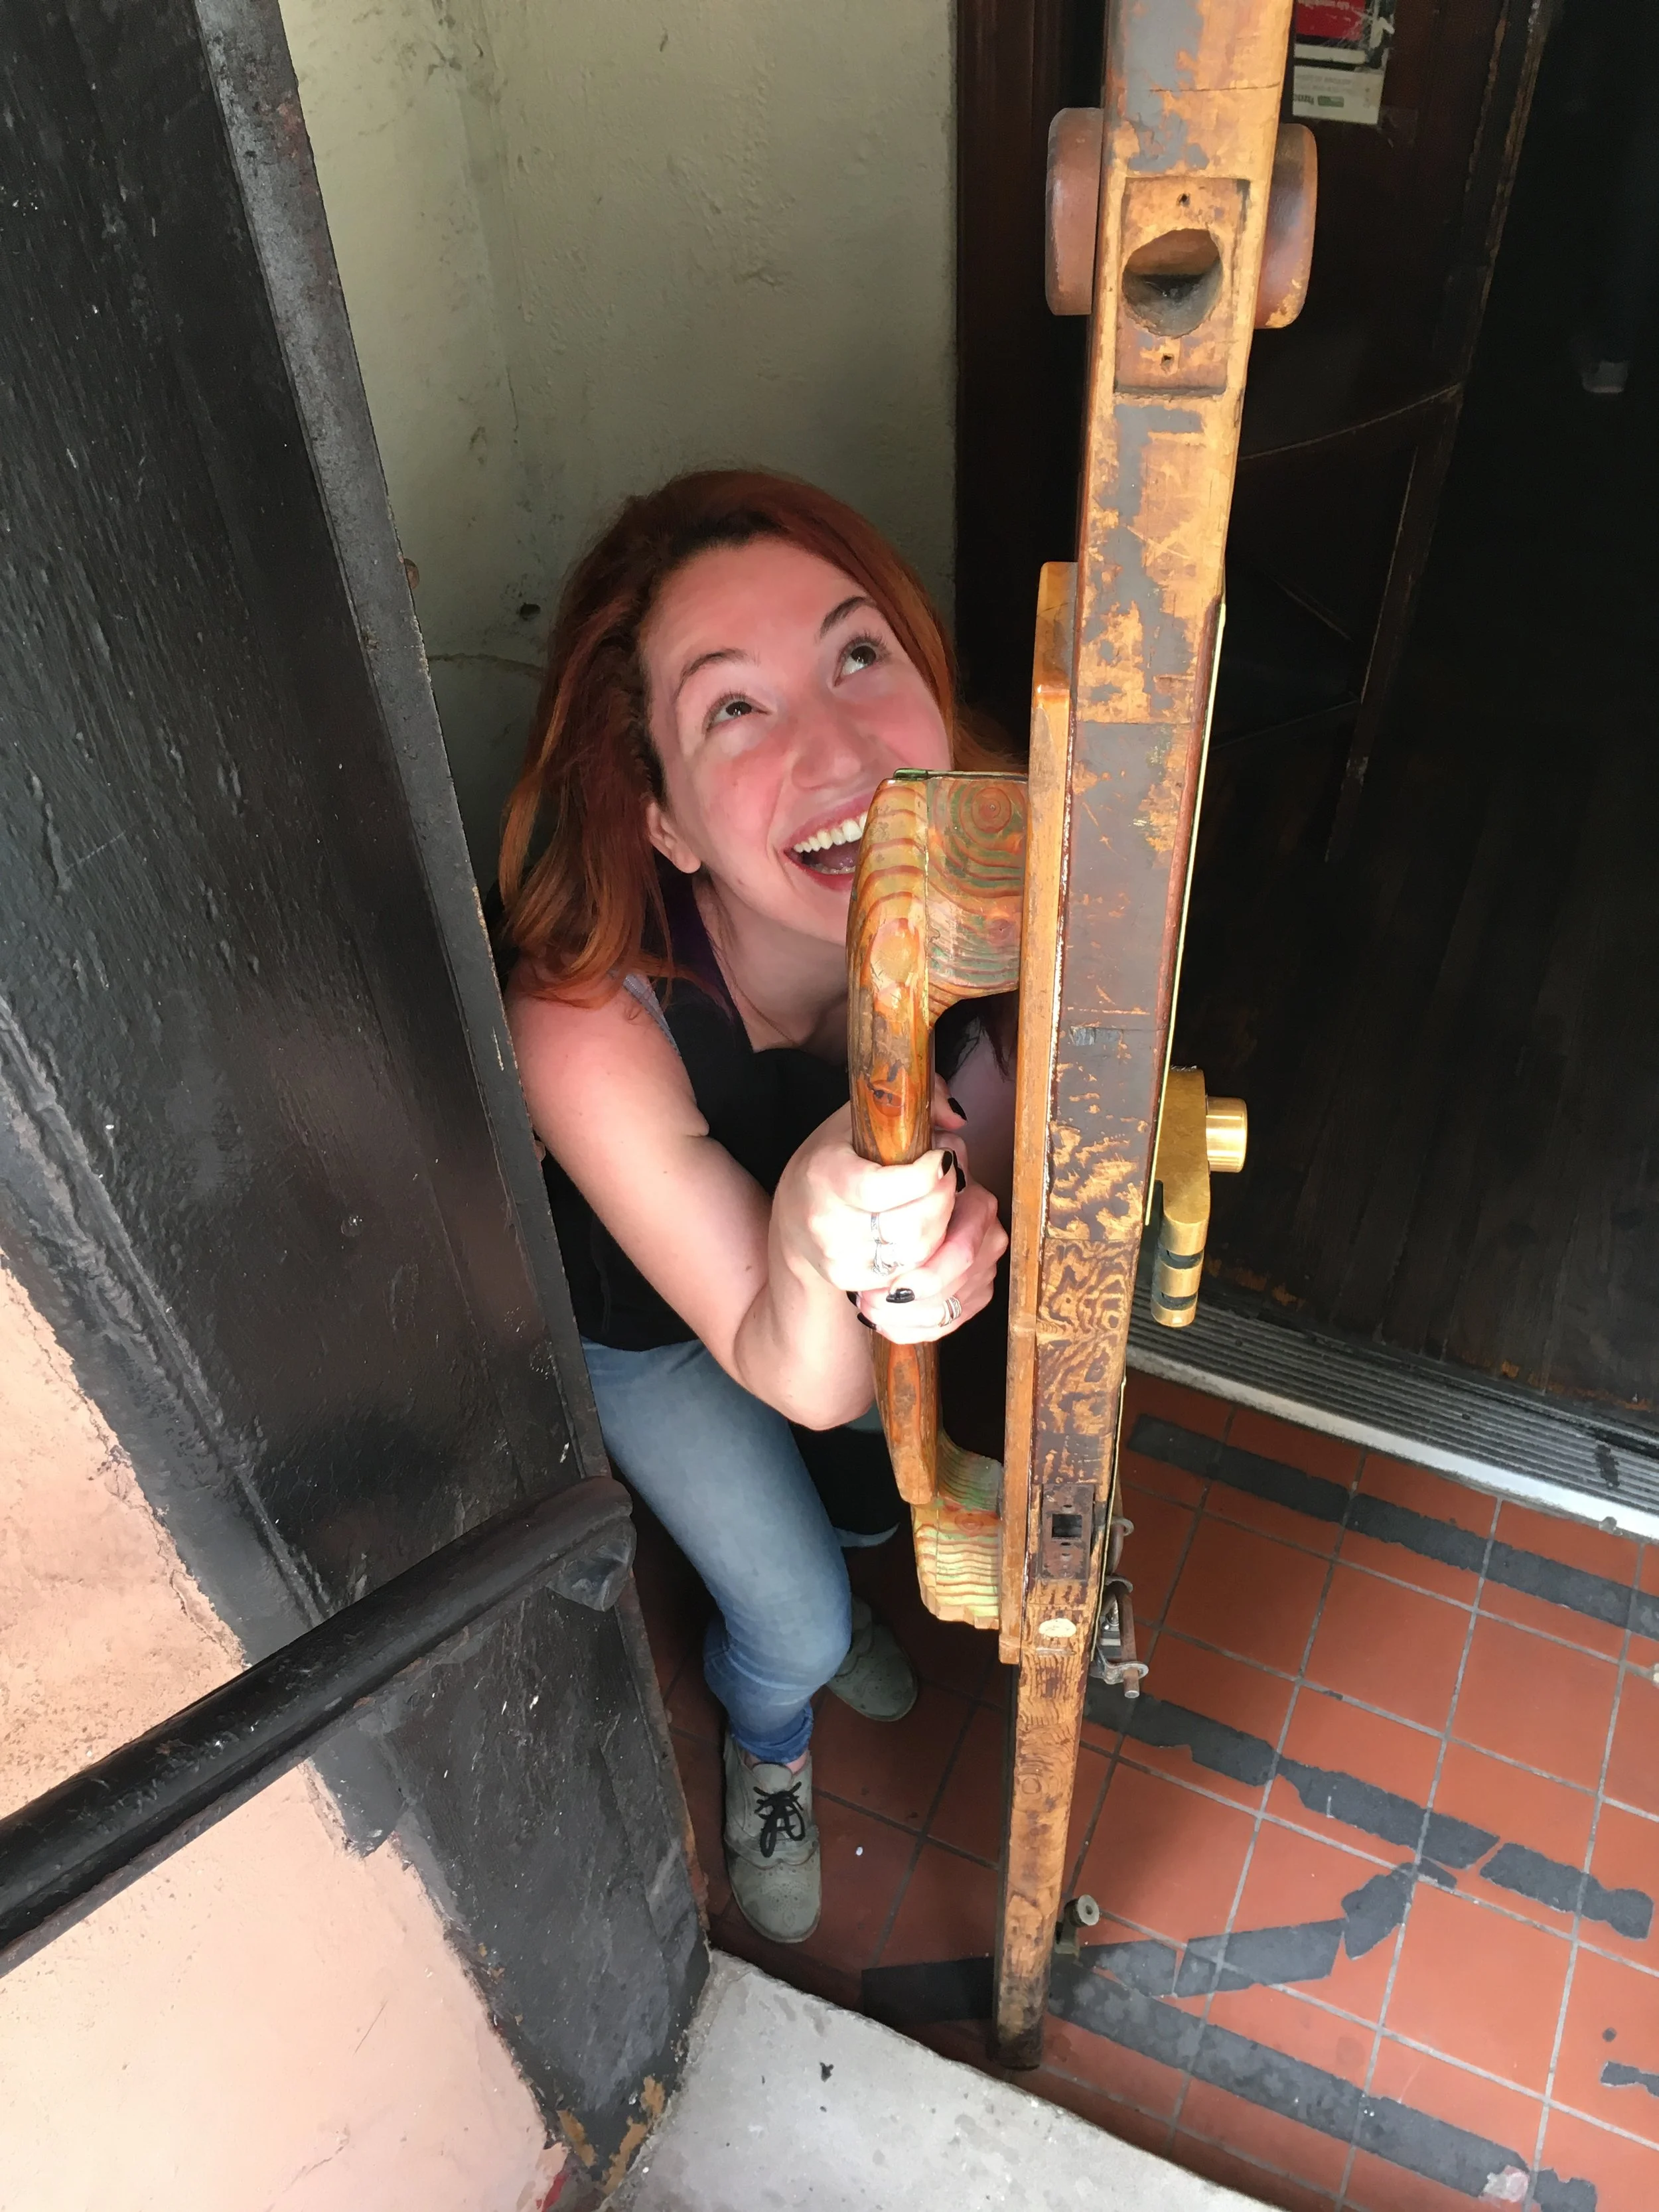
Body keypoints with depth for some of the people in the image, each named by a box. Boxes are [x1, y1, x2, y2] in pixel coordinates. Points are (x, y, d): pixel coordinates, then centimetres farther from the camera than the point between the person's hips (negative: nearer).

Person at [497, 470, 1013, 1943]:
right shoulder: (588, 1031, -44)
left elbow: (993, 1130, -17)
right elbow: (801, 1381, -34)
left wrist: (950, 1217, -41)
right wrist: (818, 1234, -57)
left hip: (845, 1267, 4)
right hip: (643, 1320, -3)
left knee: (874, 1503, 24)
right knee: (794, 1623, 7)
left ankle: (816, 1592, 63)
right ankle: (765, 1749, 47)